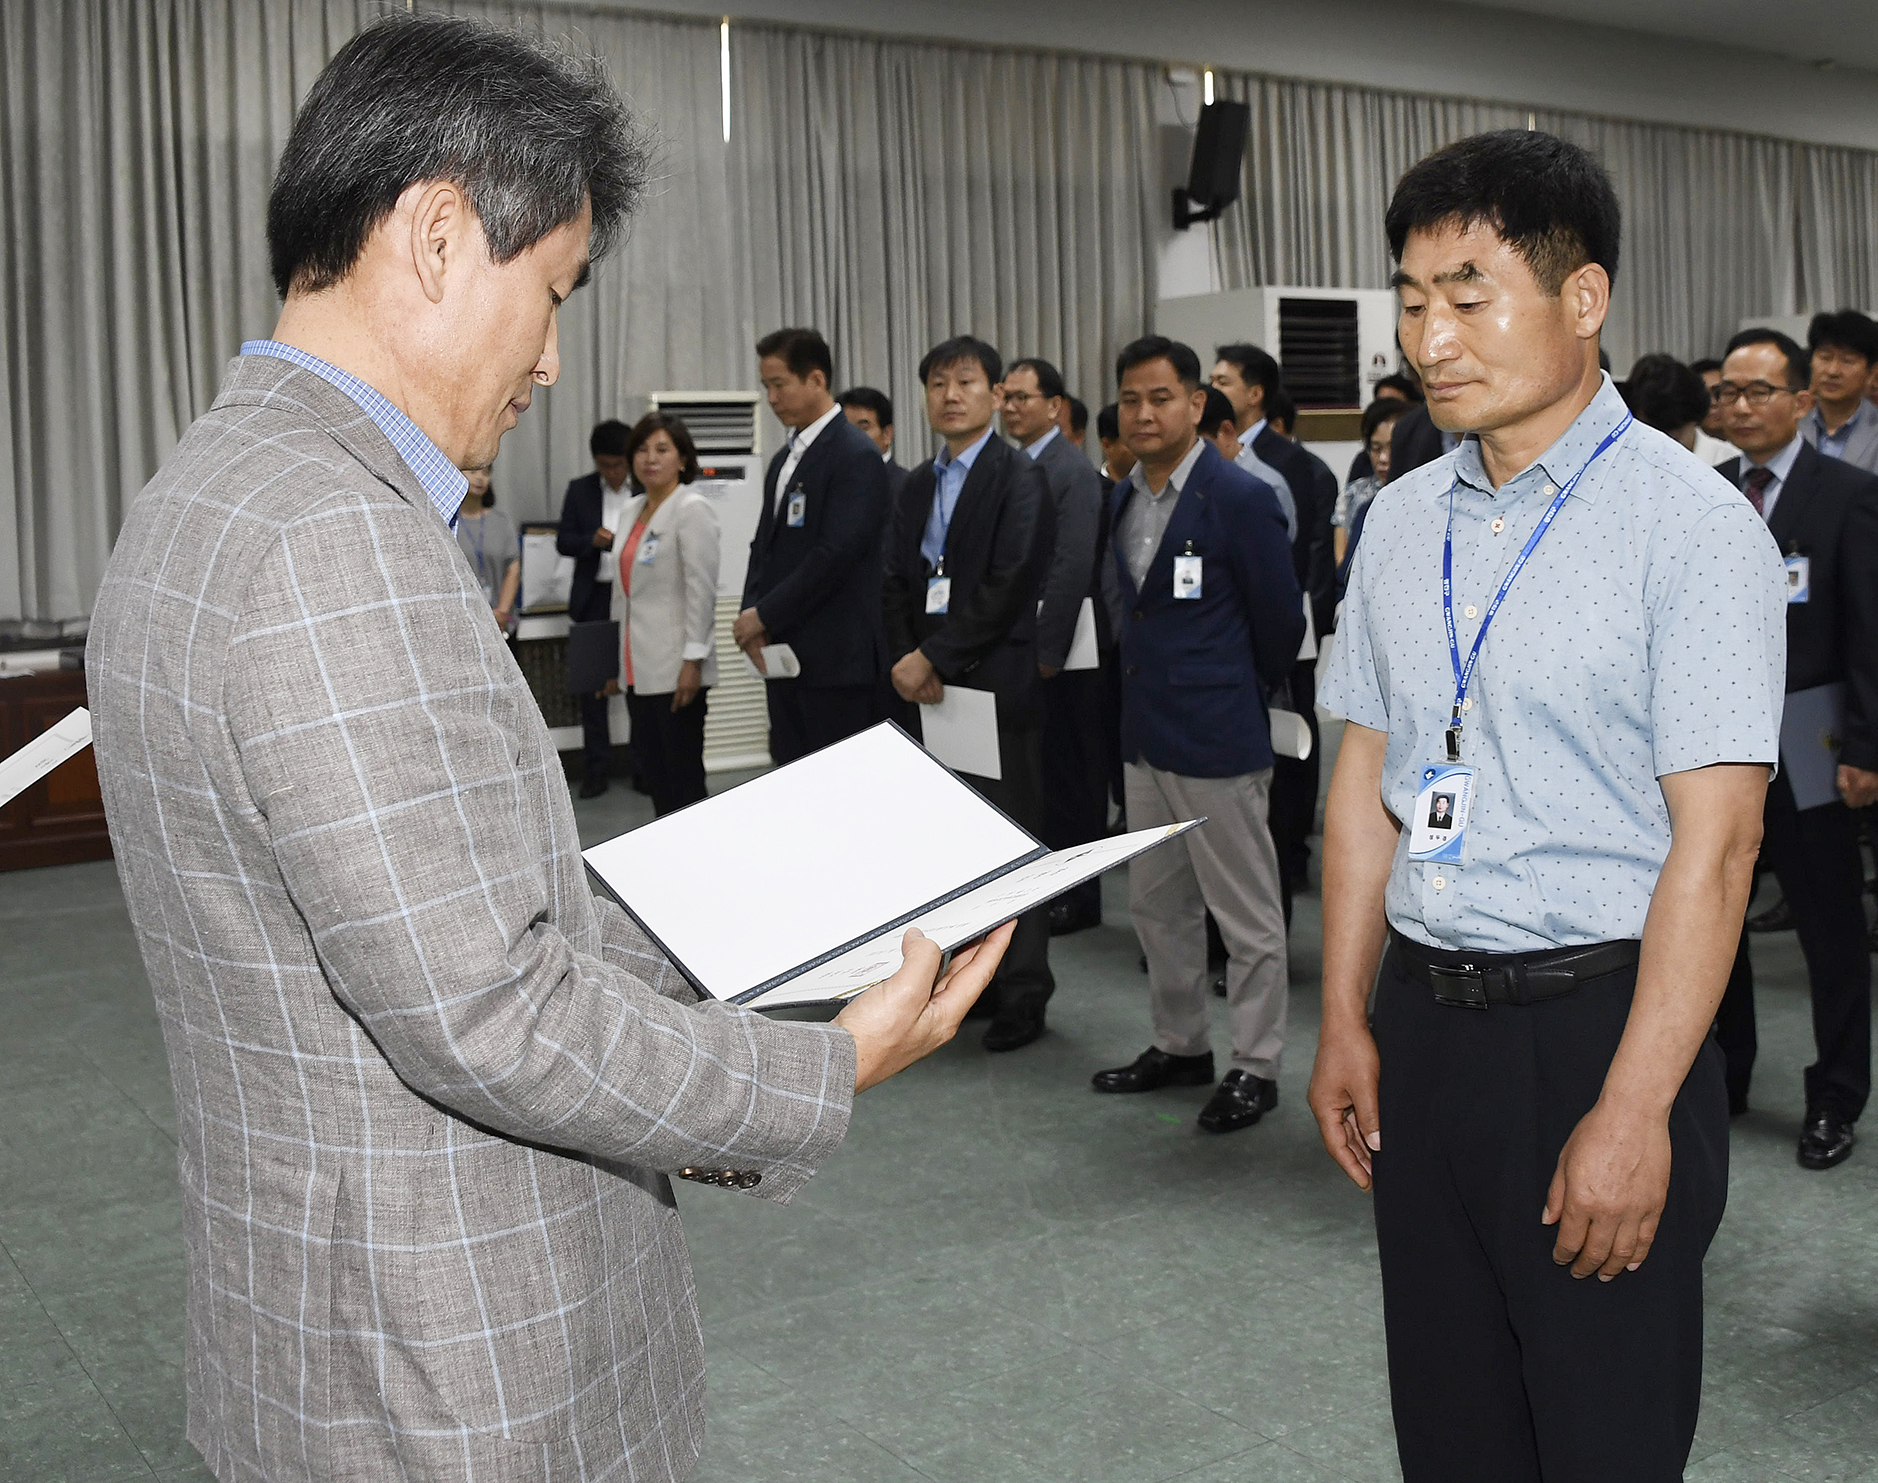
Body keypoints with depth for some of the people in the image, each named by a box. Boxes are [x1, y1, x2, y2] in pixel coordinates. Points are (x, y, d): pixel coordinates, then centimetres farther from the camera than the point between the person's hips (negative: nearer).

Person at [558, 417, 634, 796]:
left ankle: (643, 761, 11)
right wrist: (592, 540, -13)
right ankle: (597, 764, 12)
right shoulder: (579, 490, 7)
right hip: (594, 597, 2)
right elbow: (563, 542, 6)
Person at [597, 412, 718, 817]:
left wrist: (693, 660, -20)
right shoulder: (631, 511, 15)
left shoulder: (692, 509, -8)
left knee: (683, 776, -4)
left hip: (675, 669, -8)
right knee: (655, 775, 10)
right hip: (640, 669, 8)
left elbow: (701, 589, -14)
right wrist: (618, 662, 18)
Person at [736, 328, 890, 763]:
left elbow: (835, 555, -19)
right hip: (784, 655, 9)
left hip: (835, 660, -8)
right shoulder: (784, 459, 18)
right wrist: (752, 617, 2)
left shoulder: (856, 455, -11)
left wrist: (764, 616, -13)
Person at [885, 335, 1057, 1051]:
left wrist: (934, 659, -15)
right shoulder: (917, 485, 16)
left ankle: (1022, 993, 9)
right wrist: (906, 660, -5)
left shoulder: (1020, 478, -6)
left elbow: (1008, 587, -15)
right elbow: (896, 582, 12)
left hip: (998, 685, -6)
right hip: (929, 689, 6)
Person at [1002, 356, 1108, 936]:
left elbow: (1072, 568, -18)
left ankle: (1078, 898, 11)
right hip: (1016, 649, 7)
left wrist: (1046, 651, -19)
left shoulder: (1073, 471, -11)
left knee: (1071, 775, 2)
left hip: (1060, 654, -7)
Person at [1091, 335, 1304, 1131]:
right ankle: (1180, 1045, 32)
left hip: (1217, 736, -8)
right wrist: (1144, 681, 14)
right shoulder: (1124, 498, 9)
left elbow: (1280, 618, -7)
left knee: (1245, 911, 3)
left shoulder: (1240, 499, -13)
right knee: (1156, 902, 17)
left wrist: (1241, 693, 6)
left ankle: (1256, 1067, 15)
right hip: (1145, 733, 8)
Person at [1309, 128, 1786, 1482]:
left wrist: (1634, 1109, -19)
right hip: (1425, 1014, 6)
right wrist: (1347, 1020, 10)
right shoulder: (1403, 521, 8)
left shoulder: (1692, 525, -11)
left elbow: (1714, 841, -16)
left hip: (1597, 1016, -5)